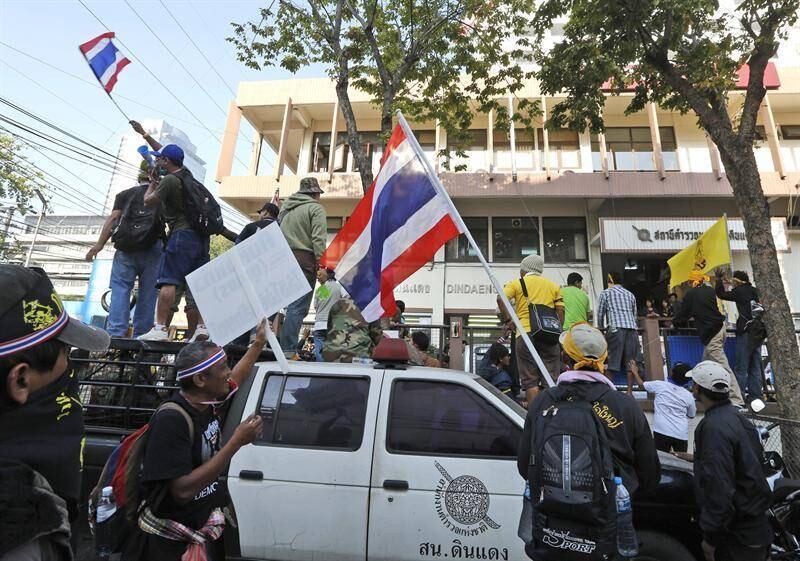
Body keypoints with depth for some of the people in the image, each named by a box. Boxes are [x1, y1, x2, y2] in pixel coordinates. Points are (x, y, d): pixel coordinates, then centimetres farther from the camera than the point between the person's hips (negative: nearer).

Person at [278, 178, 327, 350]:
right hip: (304, 261, -7)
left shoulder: (286, 207, 21)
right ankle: (288, 349, -9)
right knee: (298, 308, -7)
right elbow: (318, 239, -12)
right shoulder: (315, 208, 0)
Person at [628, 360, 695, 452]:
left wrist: (635, 372, 27)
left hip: (662, 431, -3)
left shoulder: (660, 385, -3)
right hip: (681, 434, 3)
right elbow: (691, 416, 20)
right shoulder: (689, 396, 5)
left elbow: (641, 384, 12)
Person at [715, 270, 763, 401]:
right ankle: (755, 394, 14)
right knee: (755, 367, 11)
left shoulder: (739, 291, -6)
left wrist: (719, 280, 14)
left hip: (746, 332, -7)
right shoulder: (755, 291, 13)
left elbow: (721, 294, 2)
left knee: (741, 368, -6)